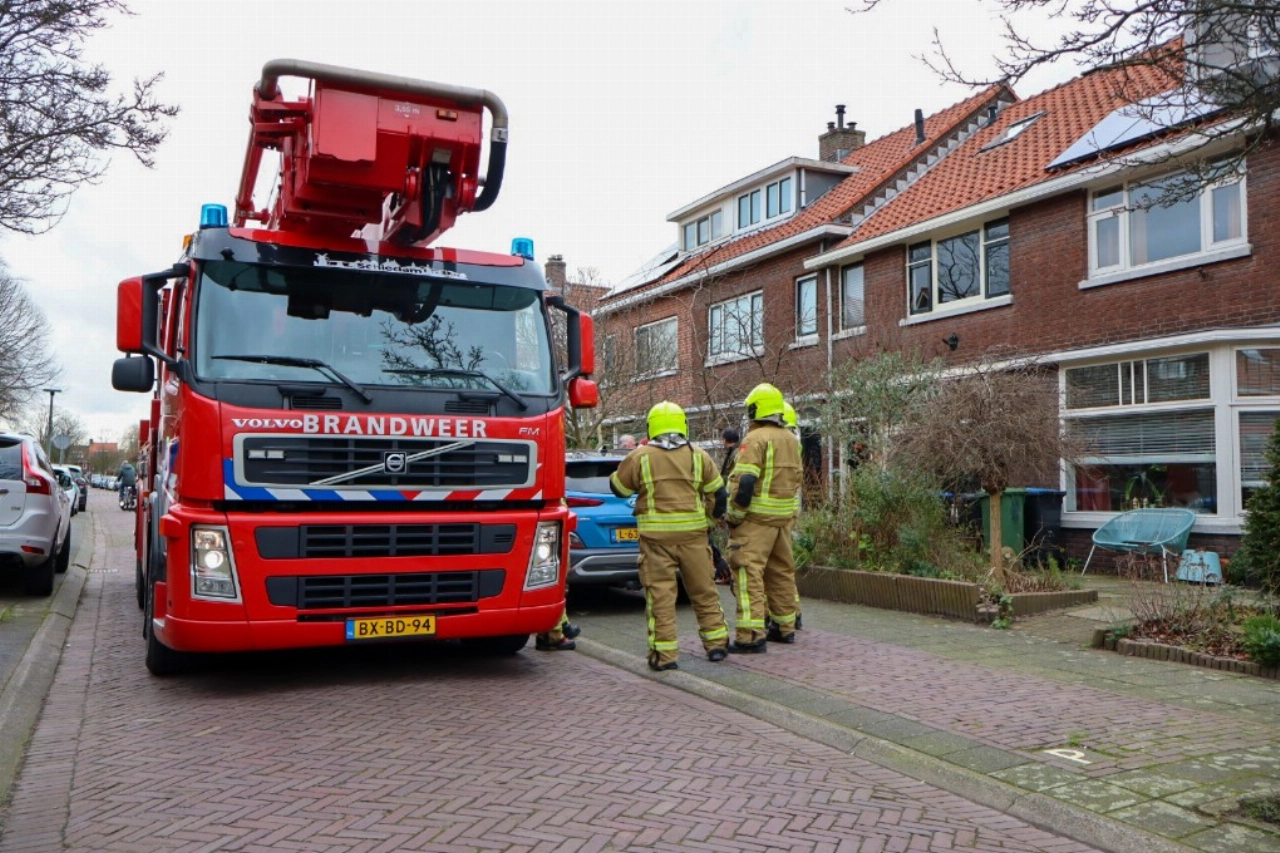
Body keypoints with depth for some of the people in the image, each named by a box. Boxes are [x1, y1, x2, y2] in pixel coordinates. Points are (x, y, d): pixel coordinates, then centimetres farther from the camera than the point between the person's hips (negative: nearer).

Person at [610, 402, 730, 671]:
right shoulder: (699, 456, 5)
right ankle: (716, 644, 22)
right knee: (704, 590, 14)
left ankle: (663, 654, 1)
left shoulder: (639, 457, -3)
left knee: (660, 593, 1)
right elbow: (718, 495, 10)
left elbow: (618, 488, 9)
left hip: (656, 535, -2)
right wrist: (710, 517, 27)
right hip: (693, 533, 3)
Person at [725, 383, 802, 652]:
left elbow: (744, 482, -20)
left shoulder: (756, 439, -13)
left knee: (749, 572, -8)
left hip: (756, 518, -8)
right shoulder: (792, 440, 14)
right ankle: (785, 627, 27)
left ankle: (751, 636, -13)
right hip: (784, 517, 8)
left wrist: (734, 516, -13)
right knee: (781, 571, 17)